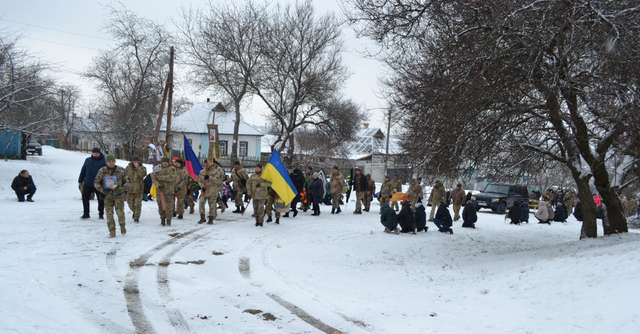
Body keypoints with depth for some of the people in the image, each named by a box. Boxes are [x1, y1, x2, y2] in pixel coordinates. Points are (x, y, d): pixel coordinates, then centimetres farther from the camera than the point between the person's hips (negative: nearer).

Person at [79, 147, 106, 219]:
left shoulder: (103, 161, -1)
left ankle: (101, 214, 17)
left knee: (101, 200, 3)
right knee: (85, 198, 5)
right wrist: (80, 180, 12)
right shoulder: (88, 160, 9)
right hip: (87, 184, 3)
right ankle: (86, 214, 16)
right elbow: (83, 171, 14)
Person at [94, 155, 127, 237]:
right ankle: (112, 232, 9)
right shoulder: (102, 171, -2)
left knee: (120, 212, -10)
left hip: (119, 195, -1)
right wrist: (102, 191, -3)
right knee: (109, 214, 0)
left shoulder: (121, 170, -2)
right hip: (107, 196, 1)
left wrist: (124, 190, -6)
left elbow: (126, 181, 7)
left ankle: (122, 227, 15)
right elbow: (96, 183, 4)